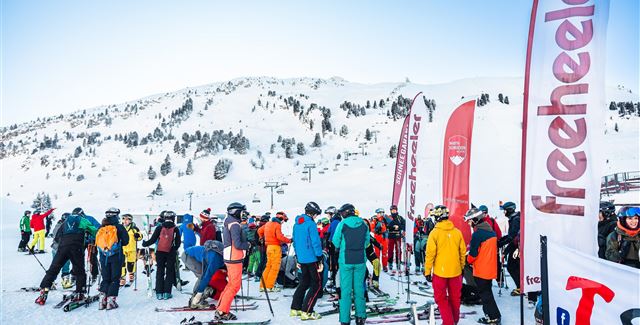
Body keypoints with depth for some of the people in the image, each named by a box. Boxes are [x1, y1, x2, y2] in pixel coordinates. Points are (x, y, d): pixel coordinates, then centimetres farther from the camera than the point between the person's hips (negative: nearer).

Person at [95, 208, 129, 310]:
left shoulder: (101, 229, 5)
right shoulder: (119, 227, -8)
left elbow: (97, 242, 10)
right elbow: (125, 241, -6)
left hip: (104, 257, 4)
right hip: (116, 256, -4)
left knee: (105, 278, 14)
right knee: (115, 279, 4)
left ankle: (102, 299, 7)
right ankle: (110, 300, -1)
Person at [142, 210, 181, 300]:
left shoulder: (159, 228, -3)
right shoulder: (175, 229, -3)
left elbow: (153, 240, -2)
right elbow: (178, 243, 0)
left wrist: (145, 243, 15)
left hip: (160, 253, 1)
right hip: (171, 253, -1)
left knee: (160, 272, 9)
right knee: (170, 272, 7)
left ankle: (159, 293, 8)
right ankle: (167, 293, 4)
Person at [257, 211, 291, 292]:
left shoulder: (268, 223, 13)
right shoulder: (277, 225, -12)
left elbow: (259, 231, 22)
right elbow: (279, 236, -24)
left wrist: (263, 238, 36)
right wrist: (289, 240, -15)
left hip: (269, 246, 8)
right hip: (275, 247, -8)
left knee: (268, 266, 15)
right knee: (275, 267, -2)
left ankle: (263, 286, 16)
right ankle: (270, 286, -1)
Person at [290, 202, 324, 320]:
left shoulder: (297, 223, 10)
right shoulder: (310, 224, -15)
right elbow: (316, 242, -17)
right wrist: (321, 259, -13)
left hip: (301, 258, 8)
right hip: (312, 259, -8)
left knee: (304, 282, 20)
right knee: (316, 285, 1)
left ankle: (295, 308, 22)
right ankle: (306, 312, -3)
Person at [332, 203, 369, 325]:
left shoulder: (342, 224, -9)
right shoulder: (363, 224, 1)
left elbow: (336, 242, -3)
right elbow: (367, 242, 8)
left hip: (346, 261, -3)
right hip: (360, 261, 3)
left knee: (345, 290, 3)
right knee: (359, 288, 12)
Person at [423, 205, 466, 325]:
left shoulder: (435, 233, -15)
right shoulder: (457, 232, -4)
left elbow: (430, 254, -14)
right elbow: (463, 252, 4)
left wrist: (427, 271, -4)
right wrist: (462, 267, 18)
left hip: (440, 271, -4)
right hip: (455, 271, 4)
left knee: (441, 298, 11)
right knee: (455, 298, 19)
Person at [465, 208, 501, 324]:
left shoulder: (477, 233, -22)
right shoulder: (491, 231, 5)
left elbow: (473, 253, -19)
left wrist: (468, 260, 1)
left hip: (481, 270, -8)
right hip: (491, 268, 8)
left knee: (485, 293, 4)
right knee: (487, 291, 19)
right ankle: (490, 313, 27)